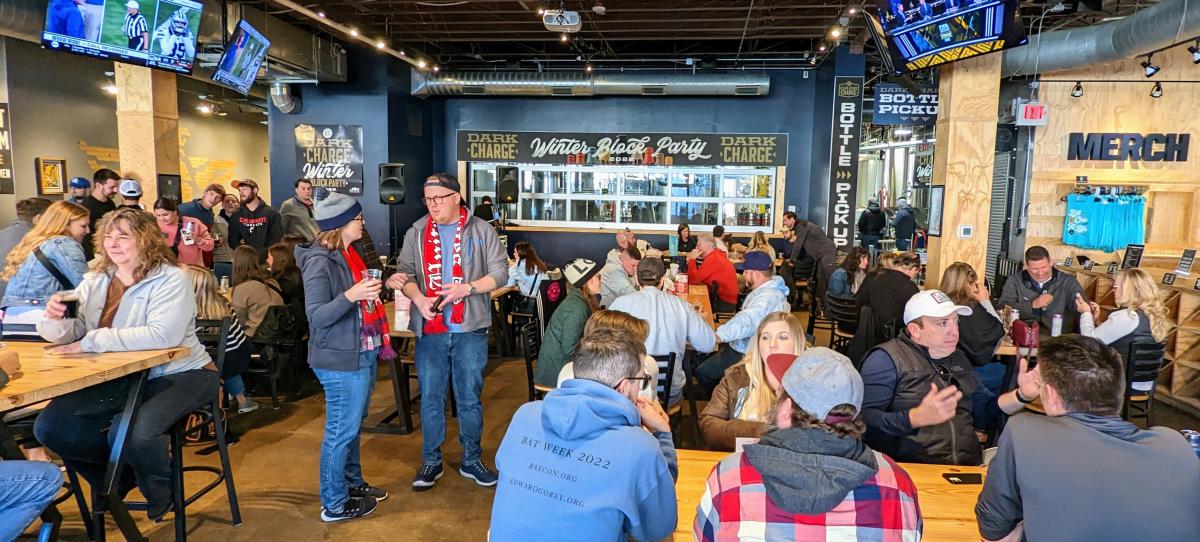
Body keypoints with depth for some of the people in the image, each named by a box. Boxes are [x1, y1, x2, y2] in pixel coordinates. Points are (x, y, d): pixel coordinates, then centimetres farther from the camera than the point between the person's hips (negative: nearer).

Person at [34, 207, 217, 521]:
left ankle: (161, 496, 3)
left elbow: (164, 334, -30)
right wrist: (54, 318, -19)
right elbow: (69, 333, 5)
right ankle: (121, 473, 18)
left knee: (138, 433, -31)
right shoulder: (95, 280, 7)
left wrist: (92, 342, -28)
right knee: (50, 427, -7)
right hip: (118, 378, 7)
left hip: (177, 375, -7)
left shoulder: (169, 280, -15)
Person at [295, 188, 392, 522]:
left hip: (363, 354, 9)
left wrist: (385, 284, 7)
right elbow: (317, 316, -23)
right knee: (341, 431, 2)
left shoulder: (349, 253, 9)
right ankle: (334, 505, 16)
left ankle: (353, 483, 37)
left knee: (352, 427, 21)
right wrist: (351, 295, -36)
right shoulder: (320, 262, -19)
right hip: (341, 359, -9)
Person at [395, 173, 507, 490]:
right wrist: (419, 299, -18)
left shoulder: (481, 231, 0)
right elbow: (404, 273, 2)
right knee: (430, 399, 10)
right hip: (429, 330, 2)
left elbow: (500, 272, -3)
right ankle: (431, 461, 25)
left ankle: (471, 460, 25)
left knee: (470, 399, 9)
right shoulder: (416, 233, 7)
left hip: (470, 329, -1)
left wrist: (466, 288, -17)